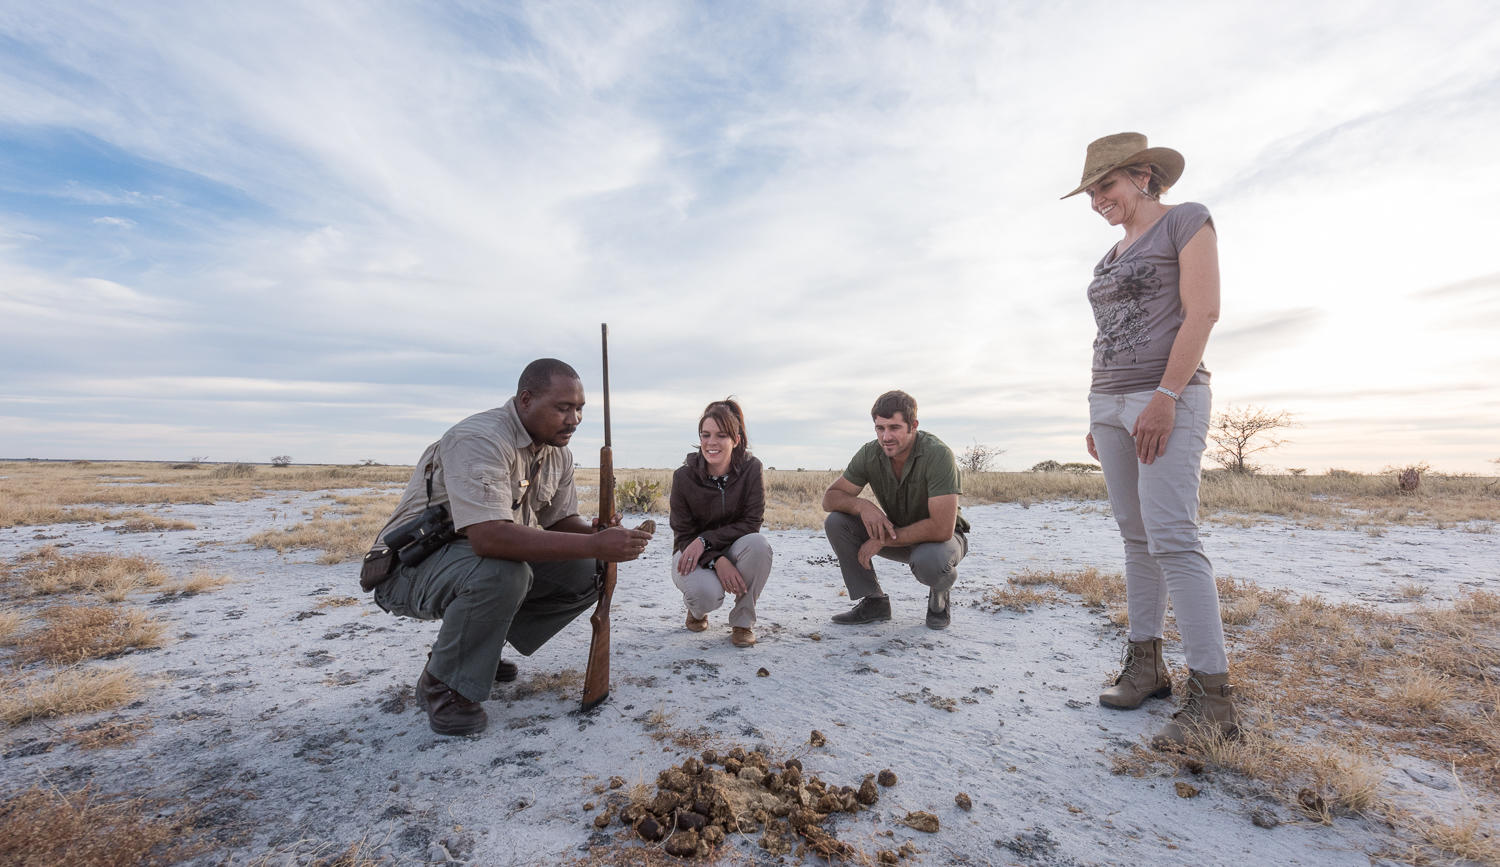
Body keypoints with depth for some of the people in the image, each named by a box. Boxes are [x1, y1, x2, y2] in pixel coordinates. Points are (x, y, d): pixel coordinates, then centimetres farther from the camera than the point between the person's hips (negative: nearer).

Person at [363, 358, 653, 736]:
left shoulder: (558, 453, -1)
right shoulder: (479, 439, -28)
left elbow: (560, 521, 5)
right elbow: (489, 537, -40)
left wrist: (597, 532, -19)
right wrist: (593, 545, -41)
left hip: (480, 561, 8)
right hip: (412, 565, -7)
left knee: (586, 571, -8)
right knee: (501, 572, -37)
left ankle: (481, 645, 11)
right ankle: (443, 684, -9)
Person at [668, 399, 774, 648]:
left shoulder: (751, 468, -16)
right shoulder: (683, 476, -16)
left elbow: (751, 524, -16)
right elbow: (683, 535, -11)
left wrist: (705, 540, -27)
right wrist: (717, 562, -27)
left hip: (733, 550, 1)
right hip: (693, 555, -1)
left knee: (758, 544, -33)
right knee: (706, 593, -33)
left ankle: (743, 621, -8)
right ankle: (697, 608, 10)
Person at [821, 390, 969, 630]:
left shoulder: (938, 454, -30)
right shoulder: (870, 454, -15)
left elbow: (942, 529, -35)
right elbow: (829, 498, -10)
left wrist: (883, 540, -28)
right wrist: (862, 506, -32)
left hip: (942, 537, -4)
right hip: (897, 534, 5)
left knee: (929, 560, -40)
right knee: (836, 522, -16)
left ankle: (939, 596, 0)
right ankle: (874, 602, -1)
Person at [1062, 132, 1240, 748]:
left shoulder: (1186, 220, 2)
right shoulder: (1112, 258, 23)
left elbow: (1203, 312, -10)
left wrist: (1166, 396, -19)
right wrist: (1098, 415, 15)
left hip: (1166, 397, -7)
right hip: (1111, 402, 8)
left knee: (1171, 538, -15)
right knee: (1136, 536, 7)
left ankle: (1211, 696, -9)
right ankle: (1146, 664, 14)